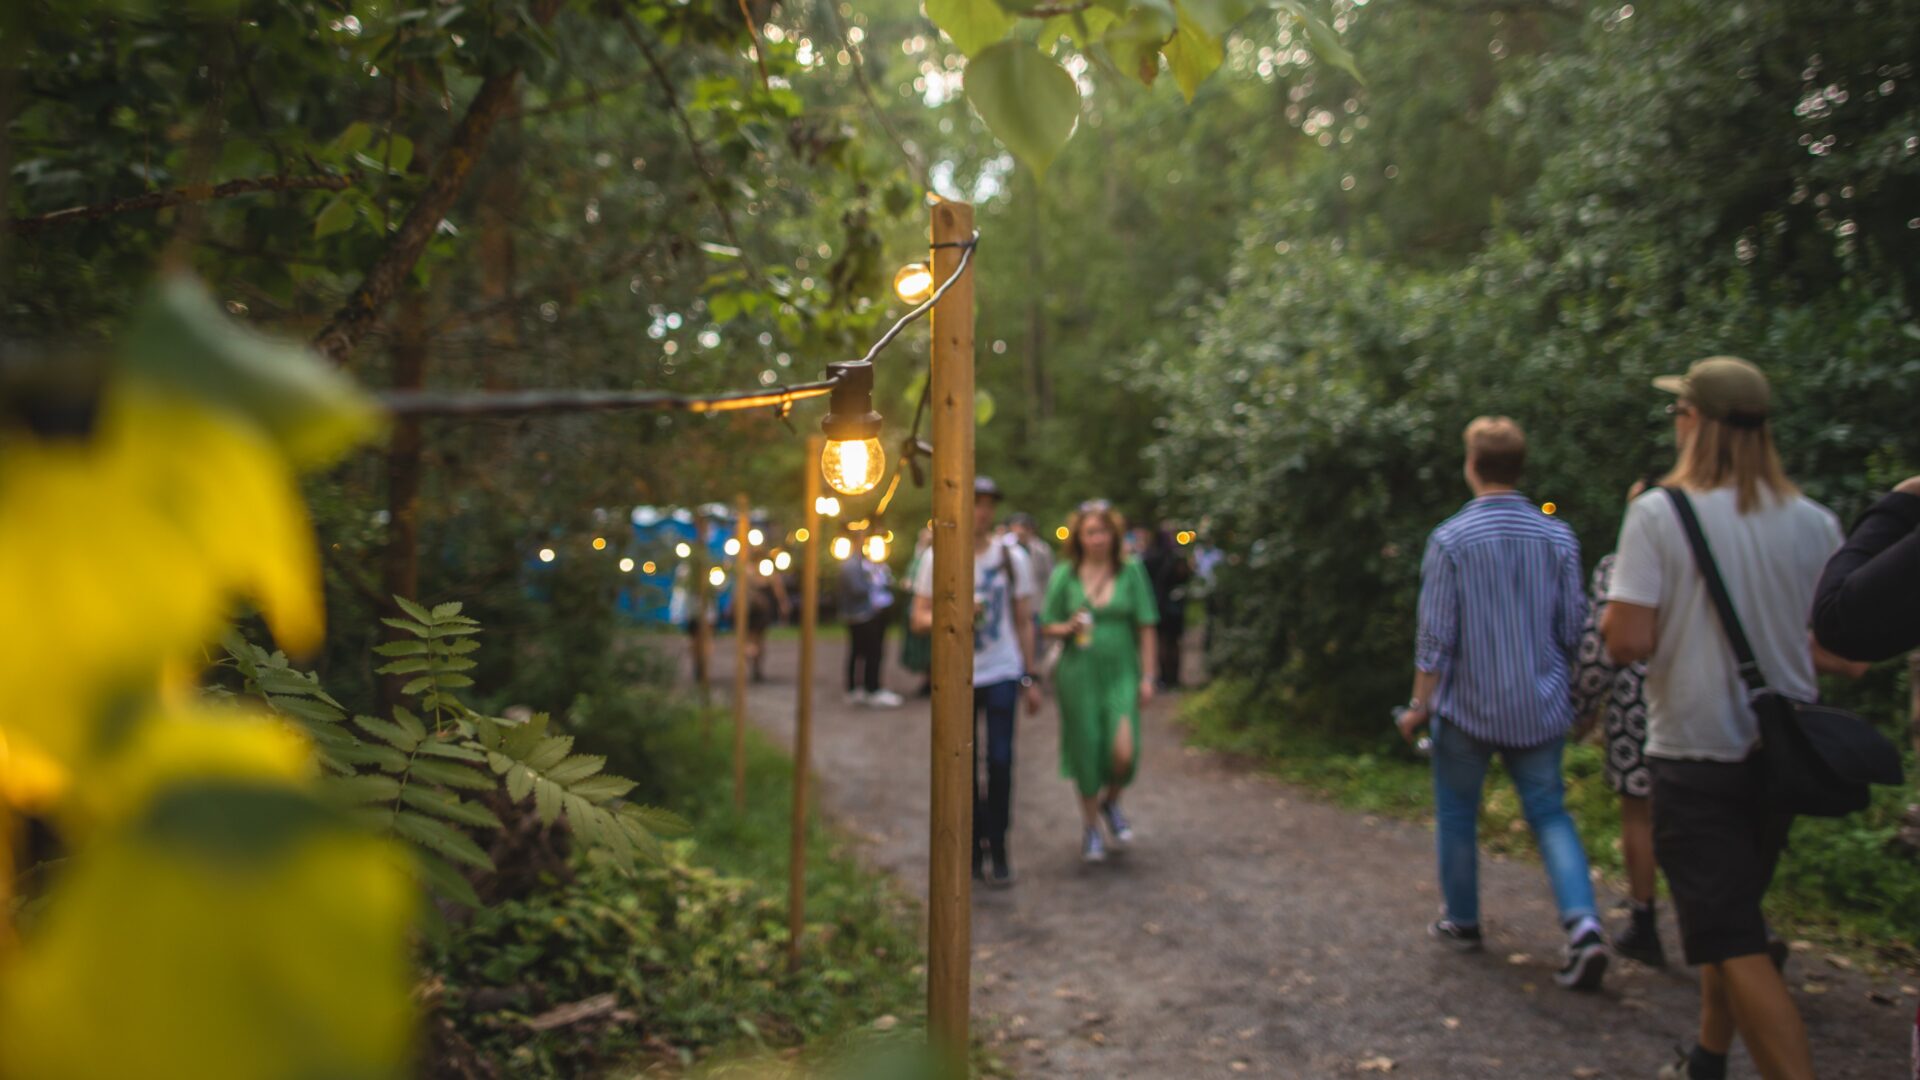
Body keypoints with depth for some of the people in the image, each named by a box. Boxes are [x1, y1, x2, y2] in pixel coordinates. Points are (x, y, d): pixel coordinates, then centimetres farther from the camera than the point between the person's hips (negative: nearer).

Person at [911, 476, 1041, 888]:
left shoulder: (1011, 556, 2)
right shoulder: (937, 557, 0)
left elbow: (1024, 622, 7)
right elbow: (920, 619, 1)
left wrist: (1030, 678, 5)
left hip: (1002, 673, 0)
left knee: (1000, 762, -7)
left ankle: (997, 850, 4)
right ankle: (973, 846, 20)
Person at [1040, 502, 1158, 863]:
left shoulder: (1131, 571, 1)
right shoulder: (1065, 575, 1)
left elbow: (1145, 628, 3)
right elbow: (1047, 626, 7)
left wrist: (1147, 677, -1)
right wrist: (1068, 628, -15)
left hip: (1121, 673, 0)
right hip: (1079, 674, 0)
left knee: (1124, 752, -13)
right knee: (1087, 752, 6)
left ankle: (1111, 801, 21)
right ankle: (1090, 824, 28)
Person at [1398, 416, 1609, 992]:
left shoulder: (1450, 539, -12)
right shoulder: (1558, 536, -3)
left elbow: (1436, 636, -11)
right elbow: (1574, 627, 2)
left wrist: (1419, 705, -2)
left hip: (1468, 706, -2)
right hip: (1541, 707, 3)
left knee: (1458, 816, 15)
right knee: (1549, 814, 9)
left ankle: (1462, 920, 28)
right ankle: (1583, 924, -9)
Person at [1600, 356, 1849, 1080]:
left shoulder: (1659, 512, -14)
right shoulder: (1814, 523, 0)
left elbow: (1627, 641, -18)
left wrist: (1615, 609, 3)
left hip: (1696, 756, -6)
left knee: (1734, 944, -4)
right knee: (1732, 919, 23)